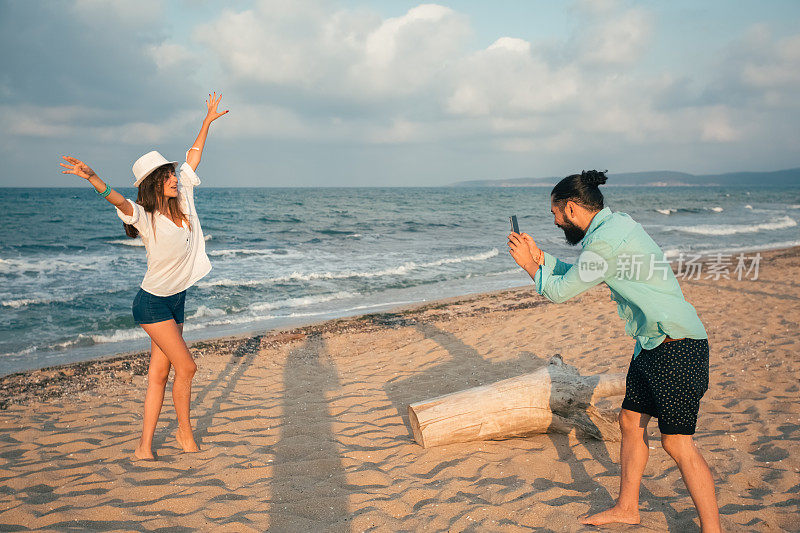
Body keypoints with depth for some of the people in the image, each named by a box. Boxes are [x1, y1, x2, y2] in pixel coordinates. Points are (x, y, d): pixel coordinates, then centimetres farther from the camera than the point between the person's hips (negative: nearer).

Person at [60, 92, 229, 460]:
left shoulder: (183, 199, 2)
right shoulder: (146, 218, -16)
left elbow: (193, 157, 12)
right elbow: (116, 199, -36)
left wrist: (208, 121, 20)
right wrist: (92, 177, -56)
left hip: (176, 301, 7)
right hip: (153, 303, -6)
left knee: (159, 375, 7)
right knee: (186, 367, -6)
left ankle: (144, 447, 13)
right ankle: (184, 432, 16)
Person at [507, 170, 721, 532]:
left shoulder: (607, 240, -22)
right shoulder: (613, 224, 10)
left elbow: (560, 291, -13)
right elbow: (577, 275, 23)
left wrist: (528, 265, 3)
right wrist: (538, 256, 16)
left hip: (677, 347, -10)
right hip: (651, 344, 10)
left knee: (677, 442, -7)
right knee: (630, 421, 15)